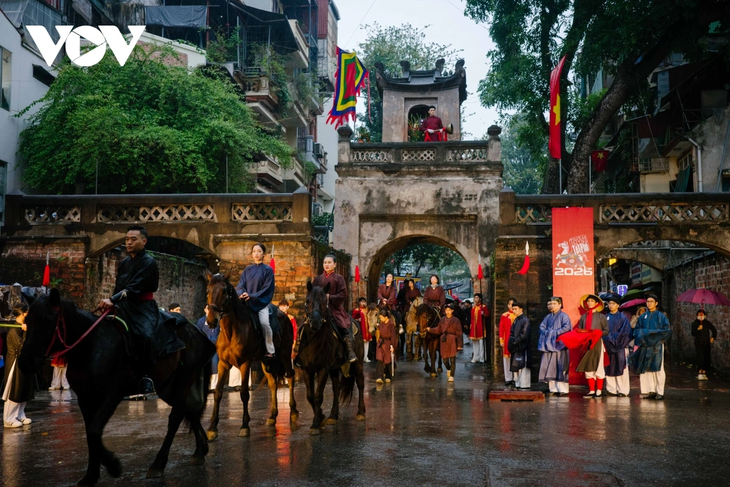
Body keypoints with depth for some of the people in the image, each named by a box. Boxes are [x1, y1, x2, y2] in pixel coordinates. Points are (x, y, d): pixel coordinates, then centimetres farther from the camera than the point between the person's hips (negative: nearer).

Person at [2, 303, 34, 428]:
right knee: (14, 391, -2)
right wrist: (26, 332, -25)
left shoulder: (24, 327, 9)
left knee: (24, 390, 13)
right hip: (16, 363, -9)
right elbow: (21, 346, -24)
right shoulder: (14, 329, -18)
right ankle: (9, 419, 6)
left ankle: (20, 415, 23)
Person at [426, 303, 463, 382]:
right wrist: (429, 330, 0)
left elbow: (459, 333, -7)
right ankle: (449, 369, 41)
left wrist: (459, 345, -9)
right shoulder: (442, 320, 8)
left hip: (452, 341, -4)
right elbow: (438, 330, 13)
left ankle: (452, 375, 8)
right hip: (444, 341, 4)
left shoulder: (456, 320, -7)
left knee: (452, 359, -3)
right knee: (445, 359, 10)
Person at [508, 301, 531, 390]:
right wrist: (511, 342, 2)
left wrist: (515, 342, -12)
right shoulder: (516, 320, 15)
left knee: (523, 367, -6)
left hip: (522, 348, -9)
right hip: (515, 348, 9)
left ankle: (524, 386, -3)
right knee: (516, 368, 11)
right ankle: (518, 385, 19)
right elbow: (512, 333, 18)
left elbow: (524, 335, -17)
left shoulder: (525, 320, -10)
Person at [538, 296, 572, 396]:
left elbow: (567, 327, -13)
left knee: (561, 368, -8)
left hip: (559, 345, -6)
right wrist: (547, 332, -5)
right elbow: (542, 327, 14)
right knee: (550, 368, 2)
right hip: (549, 345, 6)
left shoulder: (564, 316, -1)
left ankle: (563, 389, -6)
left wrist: (554, 332, -11)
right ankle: (553, 388, 5)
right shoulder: (548, 317, 19)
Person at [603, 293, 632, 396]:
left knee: (621, 368, -3)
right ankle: (611, 389, 10)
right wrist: (608, 339, -5)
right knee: (609, 368, 4)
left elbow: (625, 332, -7)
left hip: (620, 346, -4)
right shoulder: (606, 317, 11)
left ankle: (622, 390, 0)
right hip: (608, 346, 4)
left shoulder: (622, 317, 1)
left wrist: (614, 339, -12)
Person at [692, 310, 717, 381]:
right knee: (700, 357, -15)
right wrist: (698, 329, -28)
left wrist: (713, 337, 9)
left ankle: (704, 373, 13)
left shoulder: (707, 323, 3)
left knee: (706, 358, 4)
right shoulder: (695, 324, -5)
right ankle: (699, 373, -11)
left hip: (707, 344, 3)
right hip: (699, 344, -3)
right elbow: (693, 334, -13)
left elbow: (714, 330, 18)